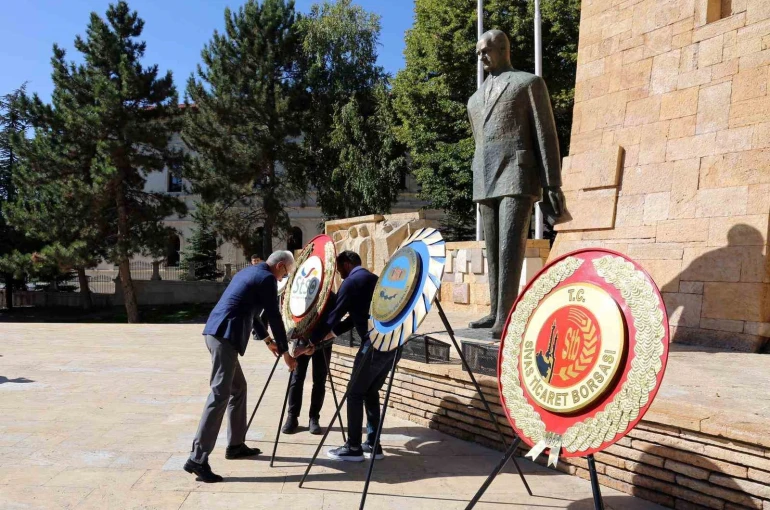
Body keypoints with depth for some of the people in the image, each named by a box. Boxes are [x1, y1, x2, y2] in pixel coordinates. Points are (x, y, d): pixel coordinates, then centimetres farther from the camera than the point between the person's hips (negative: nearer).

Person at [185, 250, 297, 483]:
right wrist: (285, 352, 5)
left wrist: (267, 339, 39)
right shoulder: (267, 278, -5)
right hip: (225, 336, -10)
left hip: (216, 332, 10)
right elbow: (274, 317, -5)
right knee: (220, 395, -10)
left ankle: (235, 445, 26)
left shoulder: (248, 272, 23)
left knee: (238, 388, 18)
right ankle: (197, 459, -10)